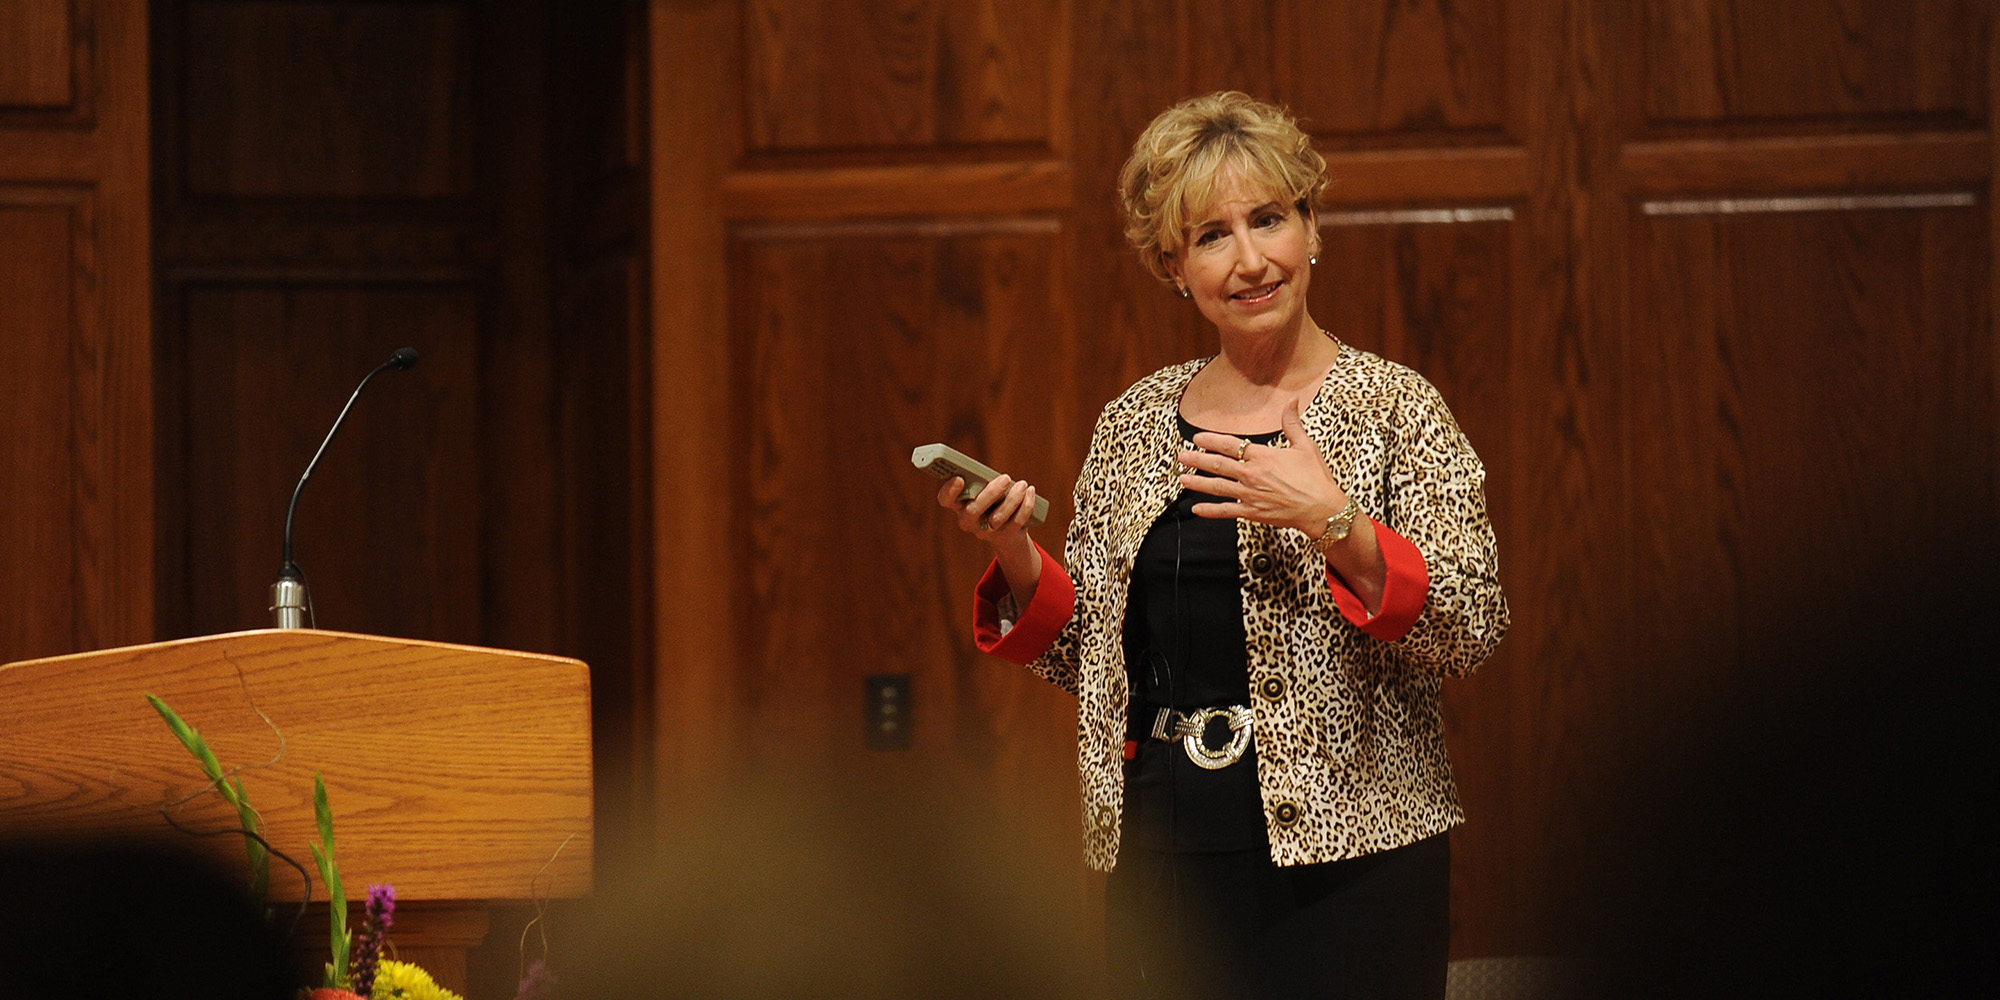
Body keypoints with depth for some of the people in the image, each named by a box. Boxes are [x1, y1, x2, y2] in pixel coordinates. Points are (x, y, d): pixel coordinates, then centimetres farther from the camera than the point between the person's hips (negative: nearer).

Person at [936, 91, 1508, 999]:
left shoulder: (1393, 408, -3)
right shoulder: (1133, 424, 10)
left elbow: (1472, 630, -12)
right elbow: (1087, 652, 14)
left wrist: (1334, 523, -23)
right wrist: (1016, 555, -3)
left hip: (1347, 860, -4)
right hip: (1163, 859, 4)